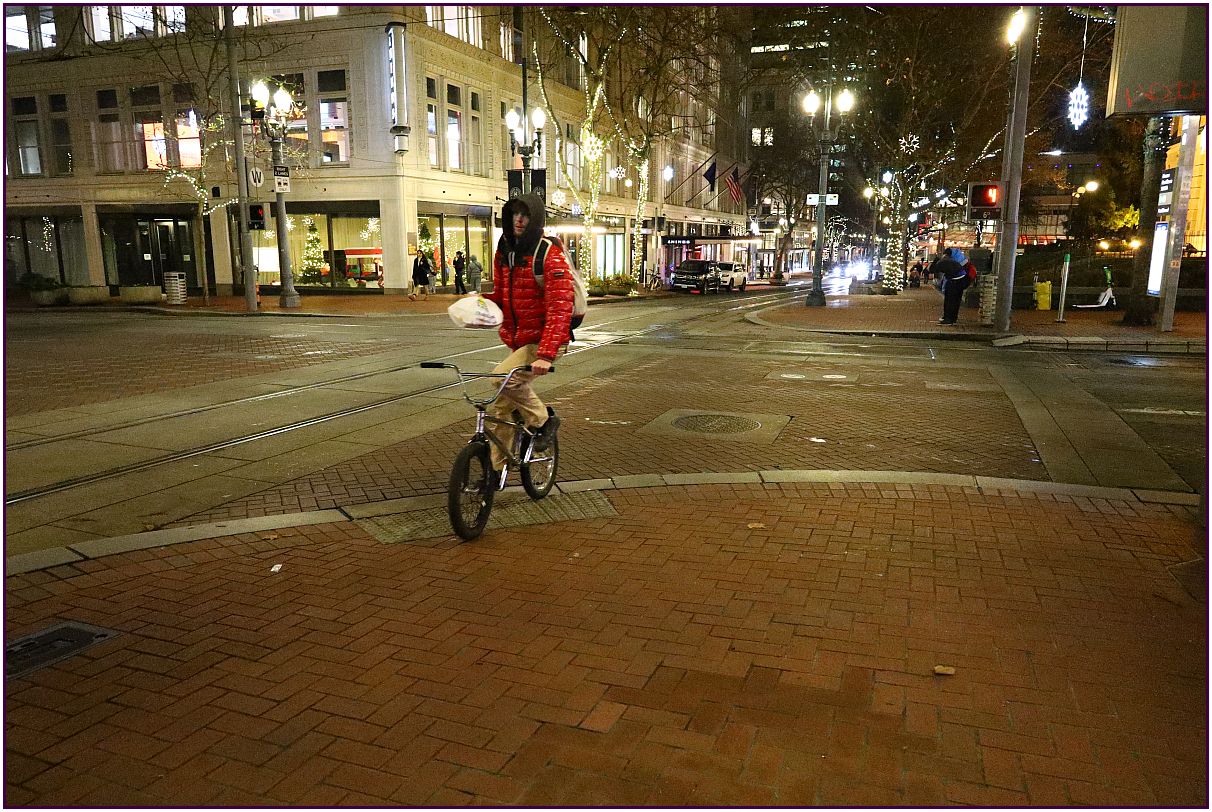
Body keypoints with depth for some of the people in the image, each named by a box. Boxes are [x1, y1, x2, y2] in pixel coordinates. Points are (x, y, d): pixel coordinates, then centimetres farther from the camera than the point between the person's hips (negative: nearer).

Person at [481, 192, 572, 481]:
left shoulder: (550, 255, -17)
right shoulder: (504, 252, 7)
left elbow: (559, 309, -25)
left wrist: (546, 354, -34)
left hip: (543, 341, -7)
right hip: (517, 341, 7)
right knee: (501, 405, 8)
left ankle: (543, 420, -4)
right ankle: (496, 469, 22)